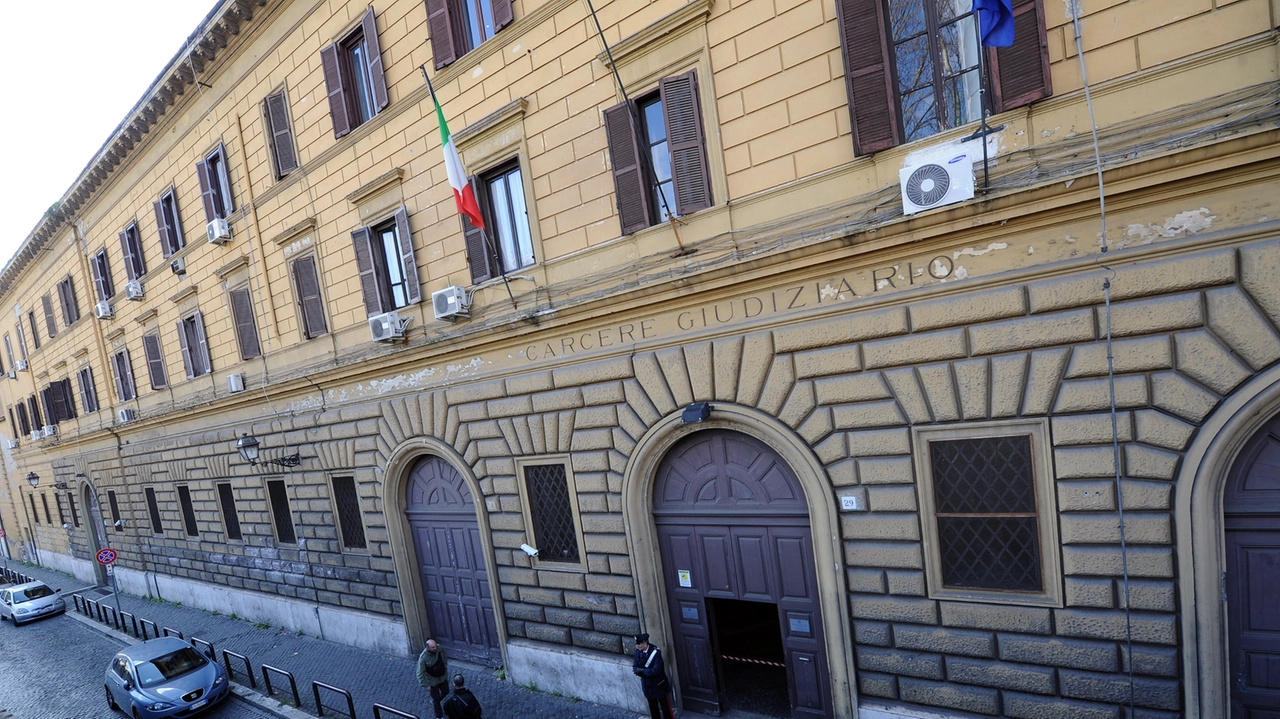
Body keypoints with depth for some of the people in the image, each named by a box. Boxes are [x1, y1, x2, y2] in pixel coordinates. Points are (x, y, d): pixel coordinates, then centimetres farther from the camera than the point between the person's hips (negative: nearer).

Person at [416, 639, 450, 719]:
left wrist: (445, 669, 8)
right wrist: (426, 686, -19)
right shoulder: (423, 658, -34)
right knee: (436, 699, 13)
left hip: (443, 676, 5)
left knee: (445, 692, 24)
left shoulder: (439, 648, -20)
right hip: (433, 681, -5)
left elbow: (444, 657, 3)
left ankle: (433, 702, 54)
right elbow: (420, 674, -24)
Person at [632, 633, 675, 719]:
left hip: (659, 685, -5)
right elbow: (635, 666, -6)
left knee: (665, 708, 7)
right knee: (653, 708, 21)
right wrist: (636, 670, -28)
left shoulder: (656, 652, -26)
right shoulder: (638, 651, -10)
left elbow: (656, 670, -28)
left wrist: (641, 671, -27)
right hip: (647, 685, 5)